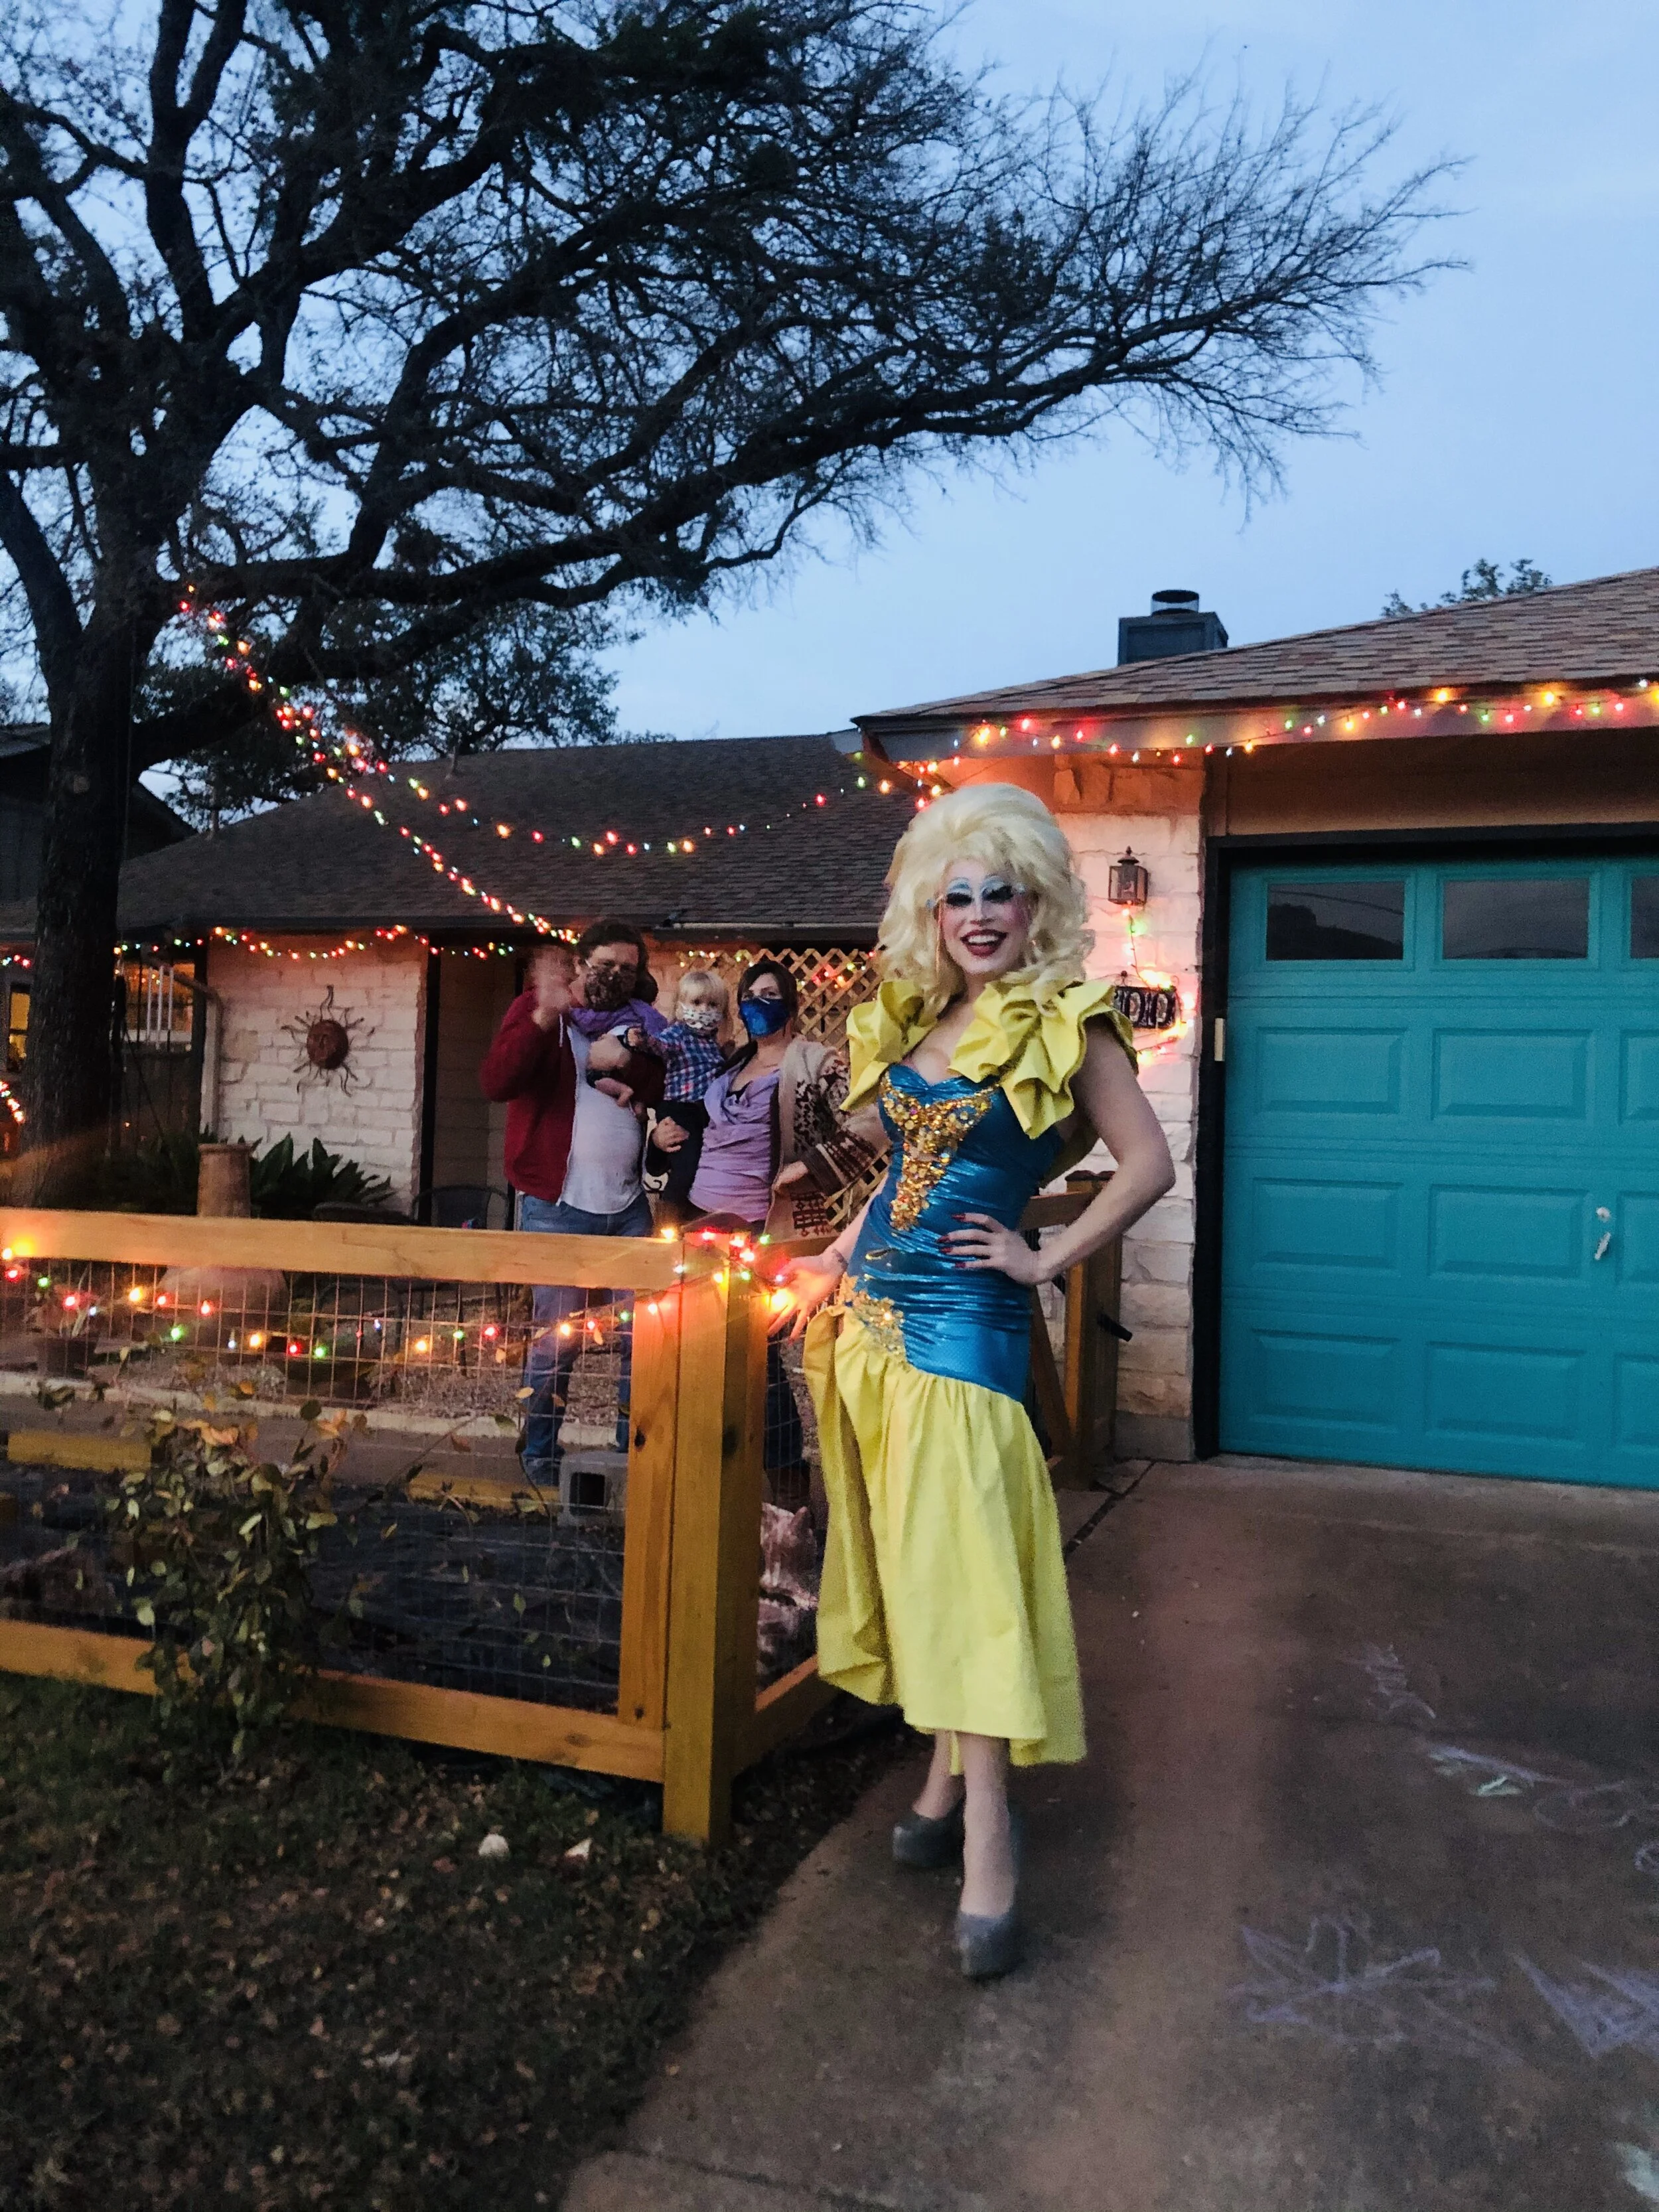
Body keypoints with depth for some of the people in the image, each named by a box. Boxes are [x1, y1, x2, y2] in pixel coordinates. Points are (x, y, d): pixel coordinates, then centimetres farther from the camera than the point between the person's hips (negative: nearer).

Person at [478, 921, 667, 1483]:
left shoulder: (640, 1022, 12)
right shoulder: (537, 1010, -1)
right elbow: (495, 1083, -17)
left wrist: (629, 1064, -15)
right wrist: (544, 1016, -27)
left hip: (629, 1205, 4)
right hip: (558, 1205, -4)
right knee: (557, 1338, 3)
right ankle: (540, 1453, 21)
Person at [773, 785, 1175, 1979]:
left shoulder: (1066, 1025, -6)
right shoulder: (913, 1021, 13)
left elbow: (1148, 1164, -8)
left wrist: (1047, 1260, -8)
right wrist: (839, 1260, 20)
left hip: (961, 1321, -7)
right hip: (870, 1311, 7)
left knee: (959, 1564, -10)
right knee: (907, 1555, 11)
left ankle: (987, 1844, -2)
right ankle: (950, 1779, 24)